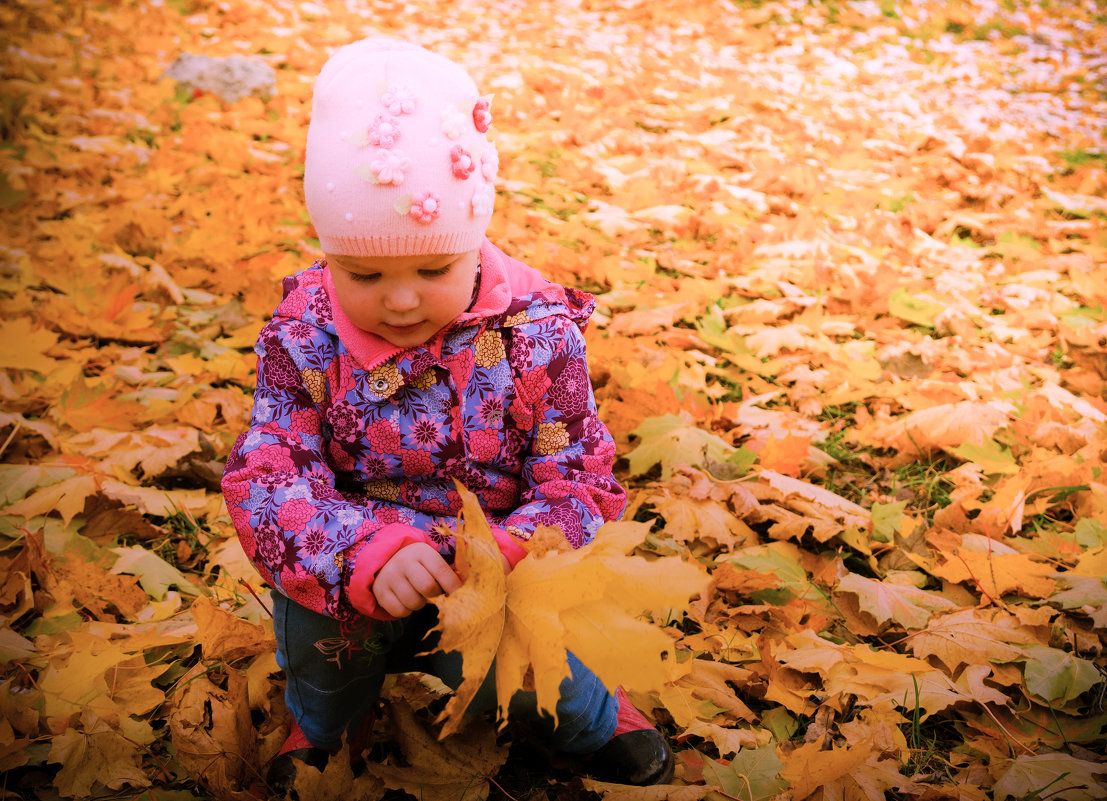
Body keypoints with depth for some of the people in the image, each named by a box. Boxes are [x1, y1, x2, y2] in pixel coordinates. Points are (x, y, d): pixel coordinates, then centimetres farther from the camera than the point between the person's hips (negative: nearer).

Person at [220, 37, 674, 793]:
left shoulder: (537, 333, -15)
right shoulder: (303, 338, -14)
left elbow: (578, 480, -13)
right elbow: (268, 477, -21)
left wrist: (513, 555, -36)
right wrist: (369, 553, -41)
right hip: (359, 578, 1)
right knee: (317, 597, -30)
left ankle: (592, 715, 11)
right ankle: (324, 717, 7)